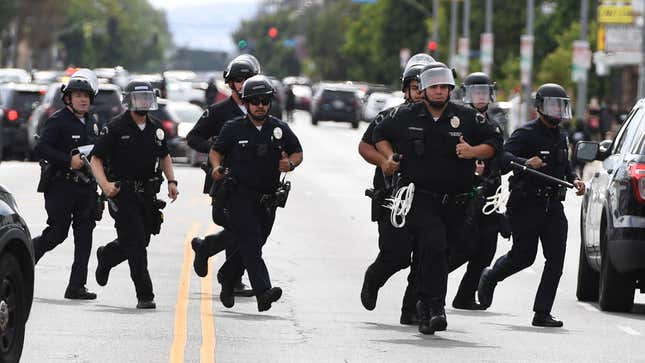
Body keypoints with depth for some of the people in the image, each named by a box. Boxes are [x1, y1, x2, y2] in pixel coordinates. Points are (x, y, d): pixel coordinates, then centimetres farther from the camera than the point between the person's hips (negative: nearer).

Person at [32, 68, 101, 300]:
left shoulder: (91, 123, 15)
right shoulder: (58, 121, -8)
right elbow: (41, 148, -17)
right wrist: (69, 161, -22)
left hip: (86, 186, 7)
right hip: (61, 186, -7)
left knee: (84, 237, 1)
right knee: (57, 233, -6)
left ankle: (77, 286, 3)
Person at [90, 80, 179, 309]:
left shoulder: (155, 129, 9)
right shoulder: (116, 128, -8)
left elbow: (164, 156, 24)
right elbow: (96, 159, -7)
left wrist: (171, 181, 9)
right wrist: (105, 184, -21)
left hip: (147, 193, 6)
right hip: (123, 193, -6)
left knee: (140, 240, 13)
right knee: (136, 243, -10)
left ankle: (106, 256, 44)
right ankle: (145, 296, -6)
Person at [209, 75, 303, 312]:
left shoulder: (279, 129, 7)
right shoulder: (233, 128, 0)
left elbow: (297, 152, 16)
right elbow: (216, 151, 9)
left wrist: (290, 164, -6)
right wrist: (216, 167, -12)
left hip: (267, 200, 4)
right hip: (239, 196, -4)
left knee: (250, 247, 13)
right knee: (250, 244, -17)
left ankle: (226, 277, 38)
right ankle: (263, 292, -28)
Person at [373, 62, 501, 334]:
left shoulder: (466, 118, 5)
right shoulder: (405, 117, 5)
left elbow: (492, 144, 11)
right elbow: (380, 135, 22)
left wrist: (473, 152, -8)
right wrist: (390, 156, 5)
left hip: (454, 202, 2)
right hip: (420, 197, -2)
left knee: (439, 255, 8)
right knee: (433, 244, -23)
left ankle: (426, 304, 24)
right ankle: (436, 307, -25)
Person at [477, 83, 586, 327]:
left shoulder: (560, 137, 17)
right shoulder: (526, 134, -7)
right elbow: (504, 155, -22)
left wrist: (574, 180, 8)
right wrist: (525, 163, -40)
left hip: (553, 206, 6)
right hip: (526, 205, -6)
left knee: (556, 259, -5)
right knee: (523, 256, -1)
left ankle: (542, 313, -2)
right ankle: (489, 278, 30)